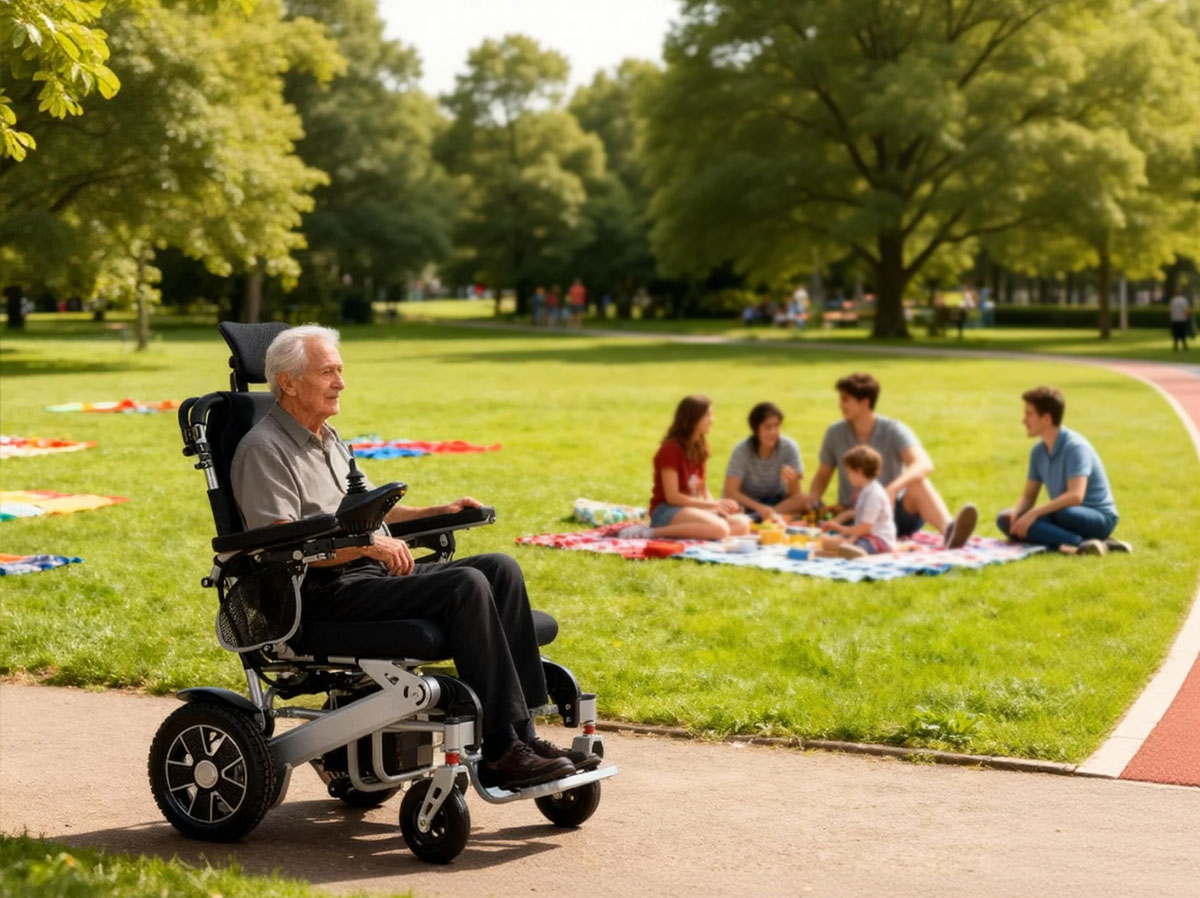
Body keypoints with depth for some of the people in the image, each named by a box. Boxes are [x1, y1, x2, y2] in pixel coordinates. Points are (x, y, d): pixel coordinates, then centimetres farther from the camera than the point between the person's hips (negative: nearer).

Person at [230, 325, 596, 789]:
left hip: (375, 574, 9)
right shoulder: (263, 450, -8)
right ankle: (501, 751, -25)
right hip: (326, 596, -9)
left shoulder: (328, 440, 23)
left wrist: (436, 512, 20)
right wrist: (366, 545, -27)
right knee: (466, 586, -27)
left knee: (500, 569, -9)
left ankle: (523, 731, -14)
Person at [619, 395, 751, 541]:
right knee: (720, 528, -33)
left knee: (743, 524, -9)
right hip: (666, 511, -8)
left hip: (691, 509, 8)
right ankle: (652, 532, -24)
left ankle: (683, 530, -17)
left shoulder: (698, 449, 13)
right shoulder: (671, 448, -13)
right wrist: (713, 504, -14)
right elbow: (672, 496, -17)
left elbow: (702, 490, 12)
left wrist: (716, 506, -10)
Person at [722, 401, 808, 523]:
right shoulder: (742, 450, -19)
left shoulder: (789, 447, -15)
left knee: (804, 500, -29)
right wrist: (759, 507, -37)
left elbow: (794, 495, -12)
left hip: (776, 501, 3)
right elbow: (730, 492, -23)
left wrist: (792, 480, -36)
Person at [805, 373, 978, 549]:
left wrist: (893, 489, -43)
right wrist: (814, 498, -11)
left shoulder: (893, 430, -8)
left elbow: (924, 465, -25)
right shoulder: (835, 433, 2)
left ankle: (949, 530, -61)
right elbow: (822, 476, 13)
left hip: (897, 513, -2)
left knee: (918, 484, -34)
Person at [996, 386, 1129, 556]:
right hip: (1064, 515, 9)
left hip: (1099, 518, -9)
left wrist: (1035, 512, -35)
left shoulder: (1075, 447, -20)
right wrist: (1016, 512, -14)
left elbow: (1075, 496, -31)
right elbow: (1029, 496, 9)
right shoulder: (1038, 451, 4)